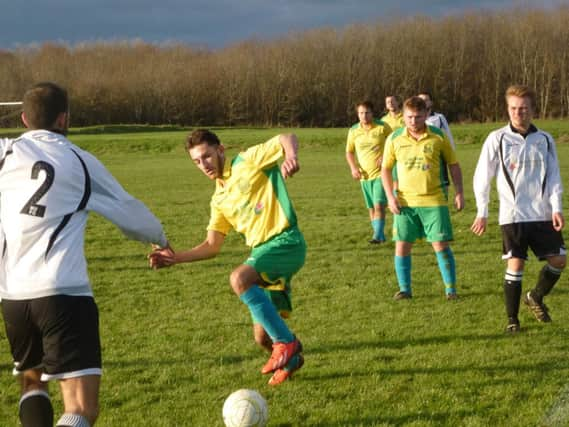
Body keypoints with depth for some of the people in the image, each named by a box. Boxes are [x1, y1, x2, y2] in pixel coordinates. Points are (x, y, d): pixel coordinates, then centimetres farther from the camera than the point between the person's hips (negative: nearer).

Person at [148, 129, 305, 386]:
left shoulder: (248, 161, -1)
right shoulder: (219, 199, 17)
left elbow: (287, 138, -10)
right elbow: (212, 246, 15)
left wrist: (290, 157, -32)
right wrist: (177, 257, 1)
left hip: (286, 241, -7)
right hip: (260, 250, 8)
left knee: (239, 278, -33)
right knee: (263, 338, 7)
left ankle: (286, 342, -24)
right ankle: (290, 359, 41)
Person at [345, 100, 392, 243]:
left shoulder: (382, 127, -7)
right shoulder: (353, 131, 2)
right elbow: (349, 152, 13)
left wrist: (385, 157, -12)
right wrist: (353, 167, -4)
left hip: (380, 173, -4)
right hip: (364, 175, 4)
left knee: (379, 205, -18)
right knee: (371, 208, 11)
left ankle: (378, 234, -19)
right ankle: (380, 236, 23)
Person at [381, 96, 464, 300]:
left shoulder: (438, 137, -2)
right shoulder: (394, 139, 0)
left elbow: (453, 165, 7)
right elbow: (385, 169, 7)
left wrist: (459, 193, 1)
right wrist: (390, 196, -3)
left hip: (433, 201, -1)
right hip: (404, 202, 2)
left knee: (441, 245, -4)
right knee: (402, 246, 2)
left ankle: (451, 288, 6)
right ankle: (404, 289, 15)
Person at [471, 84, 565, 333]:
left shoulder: (545, 140, 6)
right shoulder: (497, 139, -3)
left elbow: (554, 177, 6)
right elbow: (482, 177, 0)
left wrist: (556, 208, -7)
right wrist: (482, 213, -3)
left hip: (542, 215, 3)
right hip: (512, 216, -3)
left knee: (558, 260, 2)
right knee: (515, 264, -6)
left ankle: (536, 298, 28)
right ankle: (512, 320, 6)